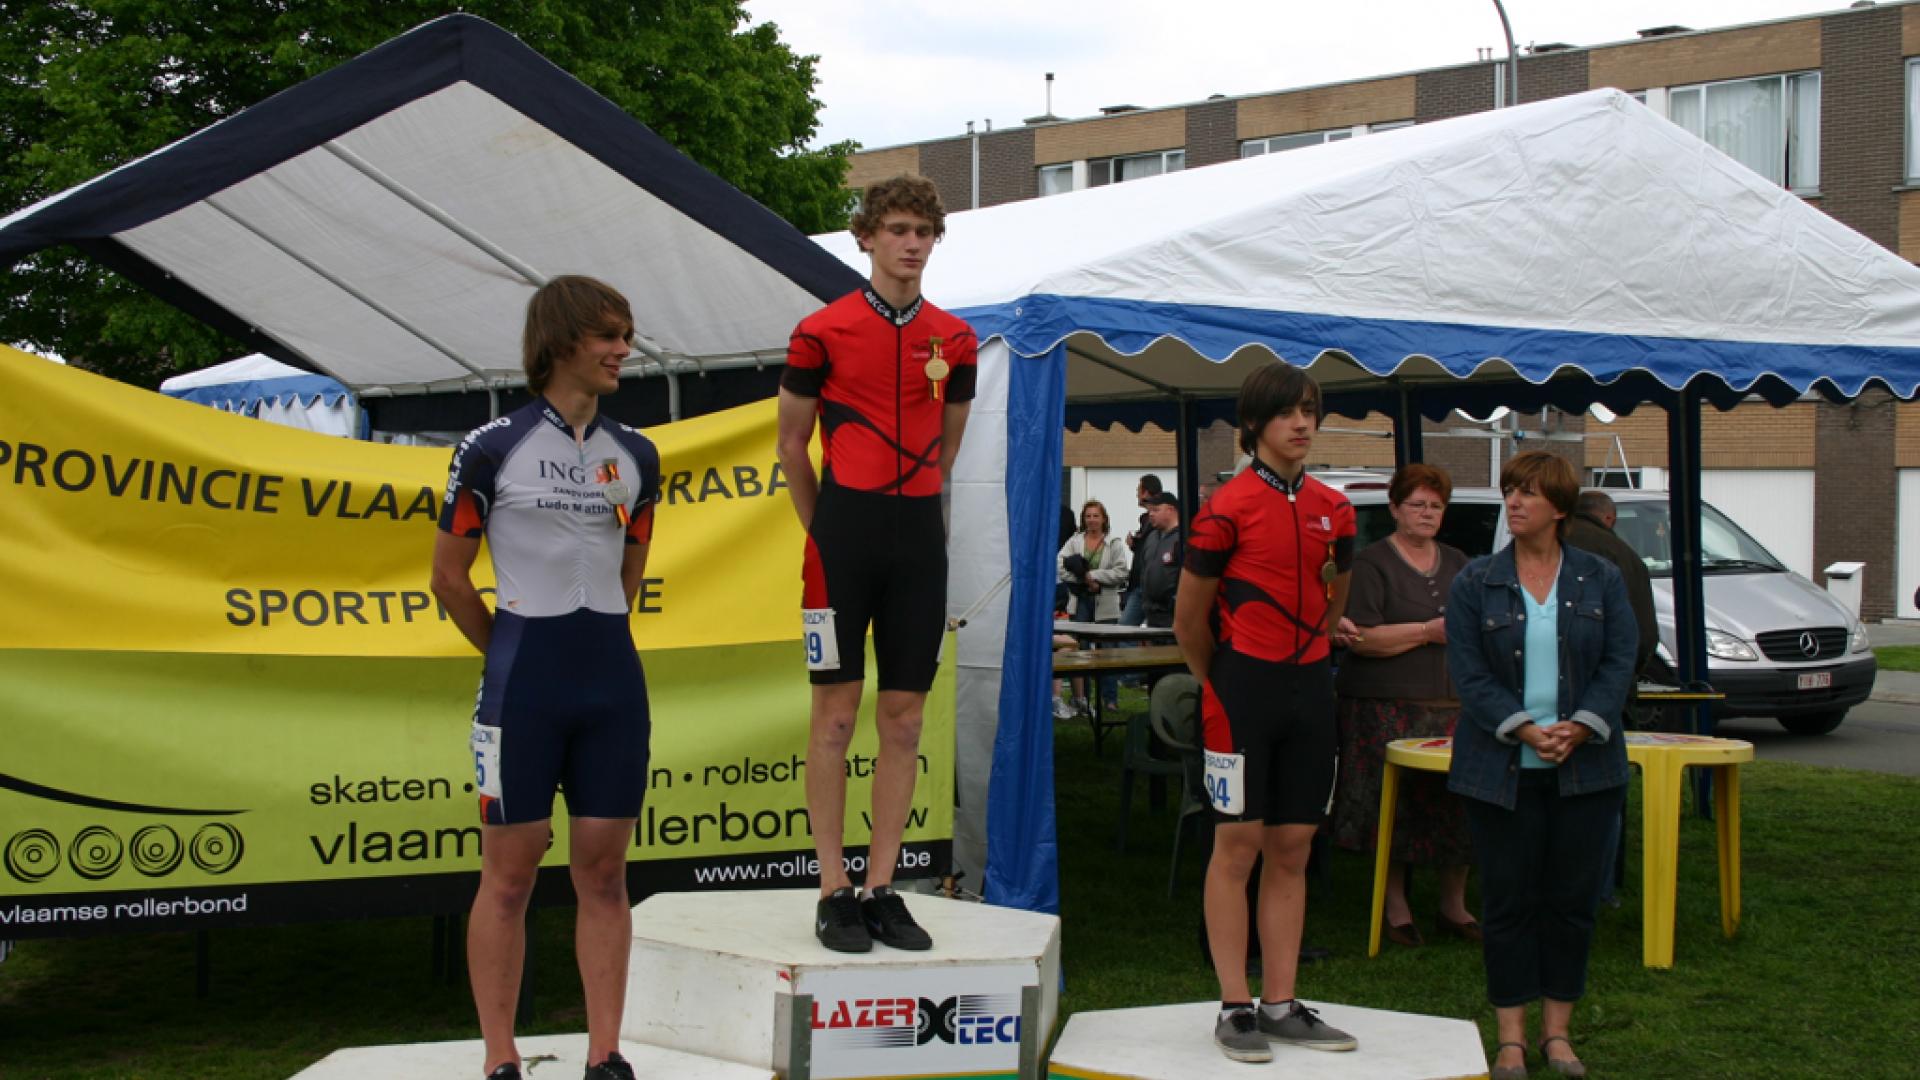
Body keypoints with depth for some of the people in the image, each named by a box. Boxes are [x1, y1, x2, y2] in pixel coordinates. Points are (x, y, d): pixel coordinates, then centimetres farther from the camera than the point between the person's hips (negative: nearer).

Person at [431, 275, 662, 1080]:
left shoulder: (635, 456, 9)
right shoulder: (492, 449, -4)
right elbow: (449, 577, 1)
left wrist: (595, 645, 14)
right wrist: (516, 655, 9)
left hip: (613, 680, 4)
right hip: (523, 682, -4)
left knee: (604, 870, 5)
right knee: (510, 872, 1)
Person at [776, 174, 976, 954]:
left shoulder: (953, 339, 9)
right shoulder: (822, 331, -2)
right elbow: (792, 443, 5)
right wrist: (830, 529, 8)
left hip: (919, 534, 4)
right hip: (843, 528, -4)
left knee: (904, 717, 5)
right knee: (836, 709, -2)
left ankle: (881, 890, 12)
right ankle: (834, 894, 4)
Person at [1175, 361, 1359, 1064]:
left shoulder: (1333, 510, 9)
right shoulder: (1229, 508, -8)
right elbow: (1188, 620, -2)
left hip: (1310, 688, 6)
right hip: (1243, 686, -5)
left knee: (1292, 849, 8)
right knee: (1238, 844, -2)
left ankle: (1281, 1005, 14)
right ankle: (1235, 1007, 4)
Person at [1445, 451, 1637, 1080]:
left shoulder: (1601, 580, 5)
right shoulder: (1475, 584, 1)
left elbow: (1620, 662, 0)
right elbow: (1469, 675, -6)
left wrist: (1581, 726, -14)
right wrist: (1524, 729, -18)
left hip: (1584, 765, 1)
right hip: (1502, 769, -1)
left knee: (1573, 898, 6)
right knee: (1508, 900, 2)